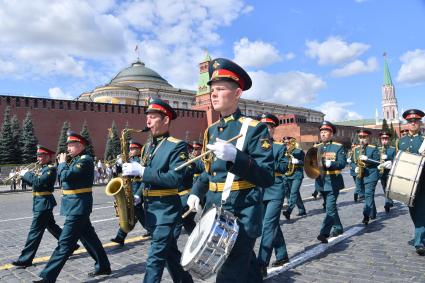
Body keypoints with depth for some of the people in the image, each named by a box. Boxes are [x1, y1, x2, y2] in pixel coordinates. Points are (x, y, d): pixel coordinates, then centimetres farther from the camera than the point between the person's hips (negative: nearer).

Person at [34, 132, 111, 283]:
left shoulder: (85, 159, -14)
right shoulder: (76, 160, 16)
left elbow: (66, 176, -25)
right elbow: (62, 177, 17)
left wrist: (62, 162, -8)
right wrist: (62, 163, 5)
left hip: (78, 206, -10)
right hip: (76, 206, 10)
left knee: (65, 243, -4)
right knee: (89, 238, 15)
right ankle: (103, 266, 25)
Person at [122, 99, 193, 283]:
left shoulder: (177, 146, -12)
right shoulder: (148, 147, 12)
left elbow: (175, 179, -24)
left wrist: (141, 171, -25)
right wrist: (138, 195, 4)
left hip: (166, 208, -8)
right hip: (150, 207, 8)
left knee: (155, 257, -6)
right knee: (170, 252, 18)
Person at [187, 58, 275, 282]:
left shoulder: (255, 128, -13)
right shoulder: (211, 130, 8)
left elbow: (267, 178, -19)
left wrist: (235, 156, -32)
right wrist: (196, 192, 3)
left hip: (242, 217, -7)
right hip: (214, 214, 7)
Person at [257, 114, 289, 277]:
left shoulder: (280, 147, 0)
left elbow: (283, 167, -9)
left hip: (275, 191, -5)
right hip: (260, 191, 5)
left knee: (268, 226, -10)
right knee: (273, 225, 15)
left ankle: (262, 265, -7)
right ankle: (282, 255, 32)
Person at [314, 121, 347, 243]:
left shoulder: (338, 147, -2)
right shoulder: (316, 147, 13)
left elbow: (343, 163, -10)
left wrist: (330, 163, -26)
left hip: (333, 181, -6)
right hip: (321, 182, 6)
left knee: (330, 207, -11)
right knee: (331, 206, 17)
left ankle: (324, 233, -13)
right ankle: (338, 228, 33)